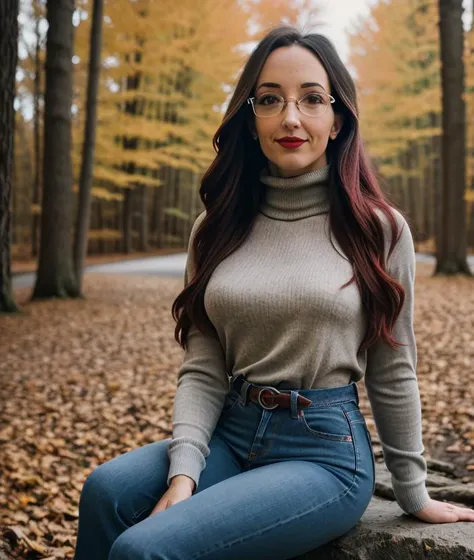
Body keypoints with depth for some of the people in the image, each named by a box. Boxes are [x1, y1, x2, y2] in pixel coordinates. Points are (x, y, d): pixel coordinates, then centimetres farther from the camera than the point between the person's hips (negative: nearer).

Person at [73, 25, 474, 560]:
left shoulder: (379, 229, -3)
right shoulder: (217, 229, 5)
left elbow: (392, 374, 3)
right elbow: (201, 370, 1)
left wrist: (413, 493, 9)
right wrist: (184, 470, -13)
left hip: (327, 449, -3)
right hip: (232, 434, 4)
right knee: (107, 491, -25)